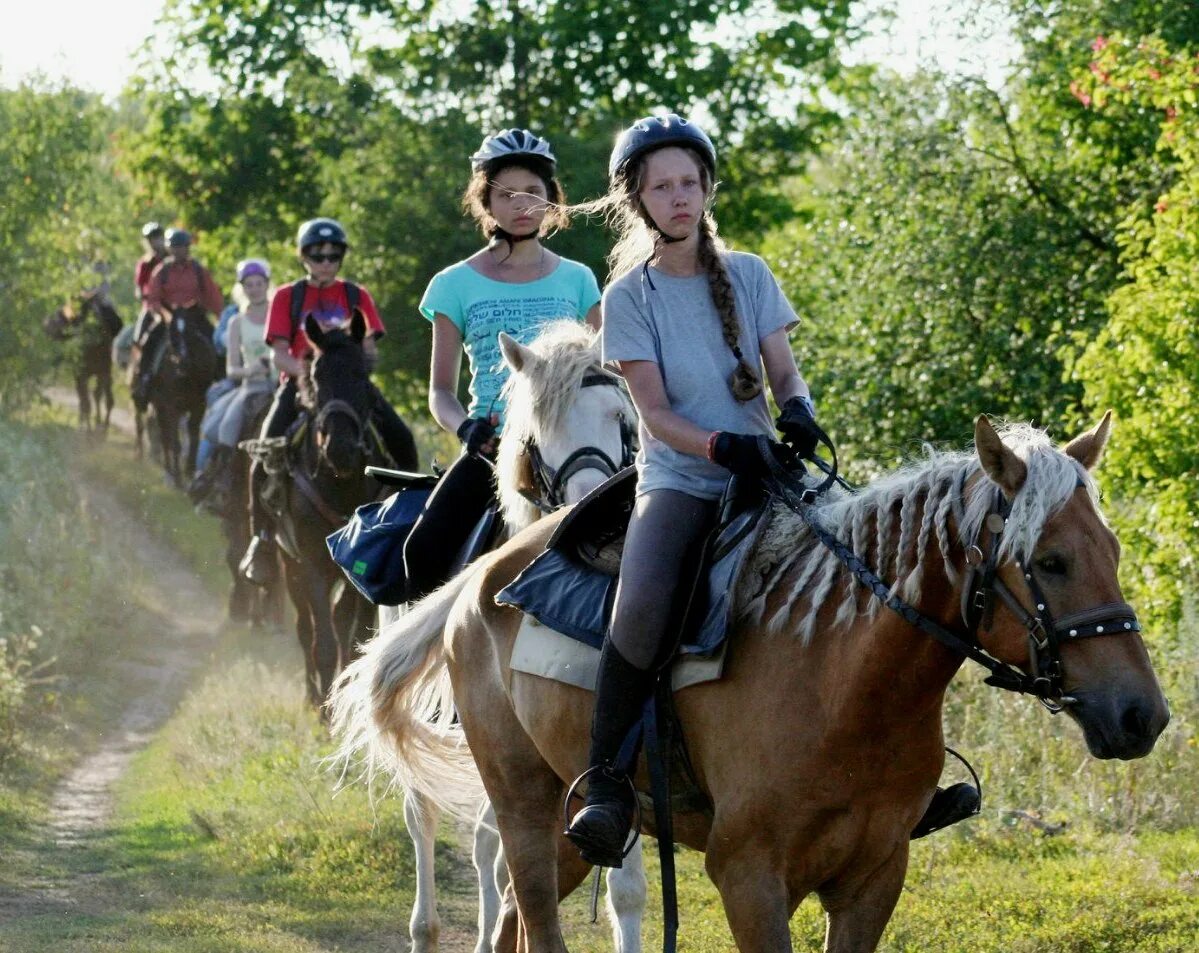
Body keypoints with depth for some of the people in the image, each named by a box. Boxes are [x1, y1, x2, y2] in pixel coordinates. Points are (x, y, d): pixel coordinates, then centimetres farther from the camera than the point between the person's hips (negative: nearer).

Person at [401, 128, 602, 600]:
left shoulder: (577, 279, 12)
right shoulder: (457, 286, 8)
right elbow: (441, 389, 9)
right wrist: (465, 427, -14)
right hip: (493, 446, -1)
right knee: (424, 551, -24)